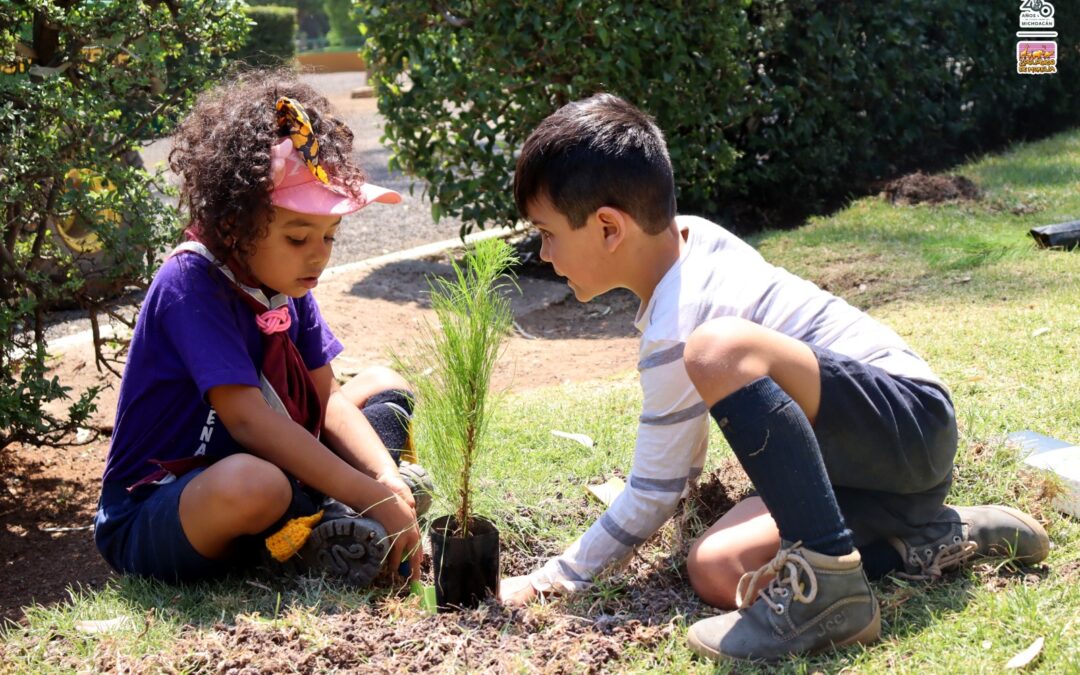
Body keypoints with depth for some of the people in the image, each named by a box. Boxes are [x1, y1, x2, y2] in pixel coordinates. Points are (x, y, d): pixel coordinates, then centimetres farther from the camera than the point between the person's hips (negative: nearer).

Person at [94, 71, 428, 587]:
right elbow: (247, 418, -32)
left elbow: (327, 398, -1)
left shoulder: (281, 279, 0)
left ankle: (317, 526, -12)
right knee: (253, 484, -42)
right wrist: (371, 498, -33)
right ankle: (331, 523, -9)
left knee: (386, 388, 11)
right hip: (151, 519, -9)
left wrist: (388, 482, -19)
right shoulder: (191, 283, -24)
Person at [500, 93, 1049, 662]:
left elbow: (655, 494, -13)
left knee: (720, 350, -34)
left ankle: (826, 586, -30)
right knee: (717, 572, -7)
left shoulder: (673, 332, -18)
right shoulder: (695, 234, 8)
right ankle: (929, 540, 1)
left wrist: (550, 581, -2)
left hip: (913, 419, -10)